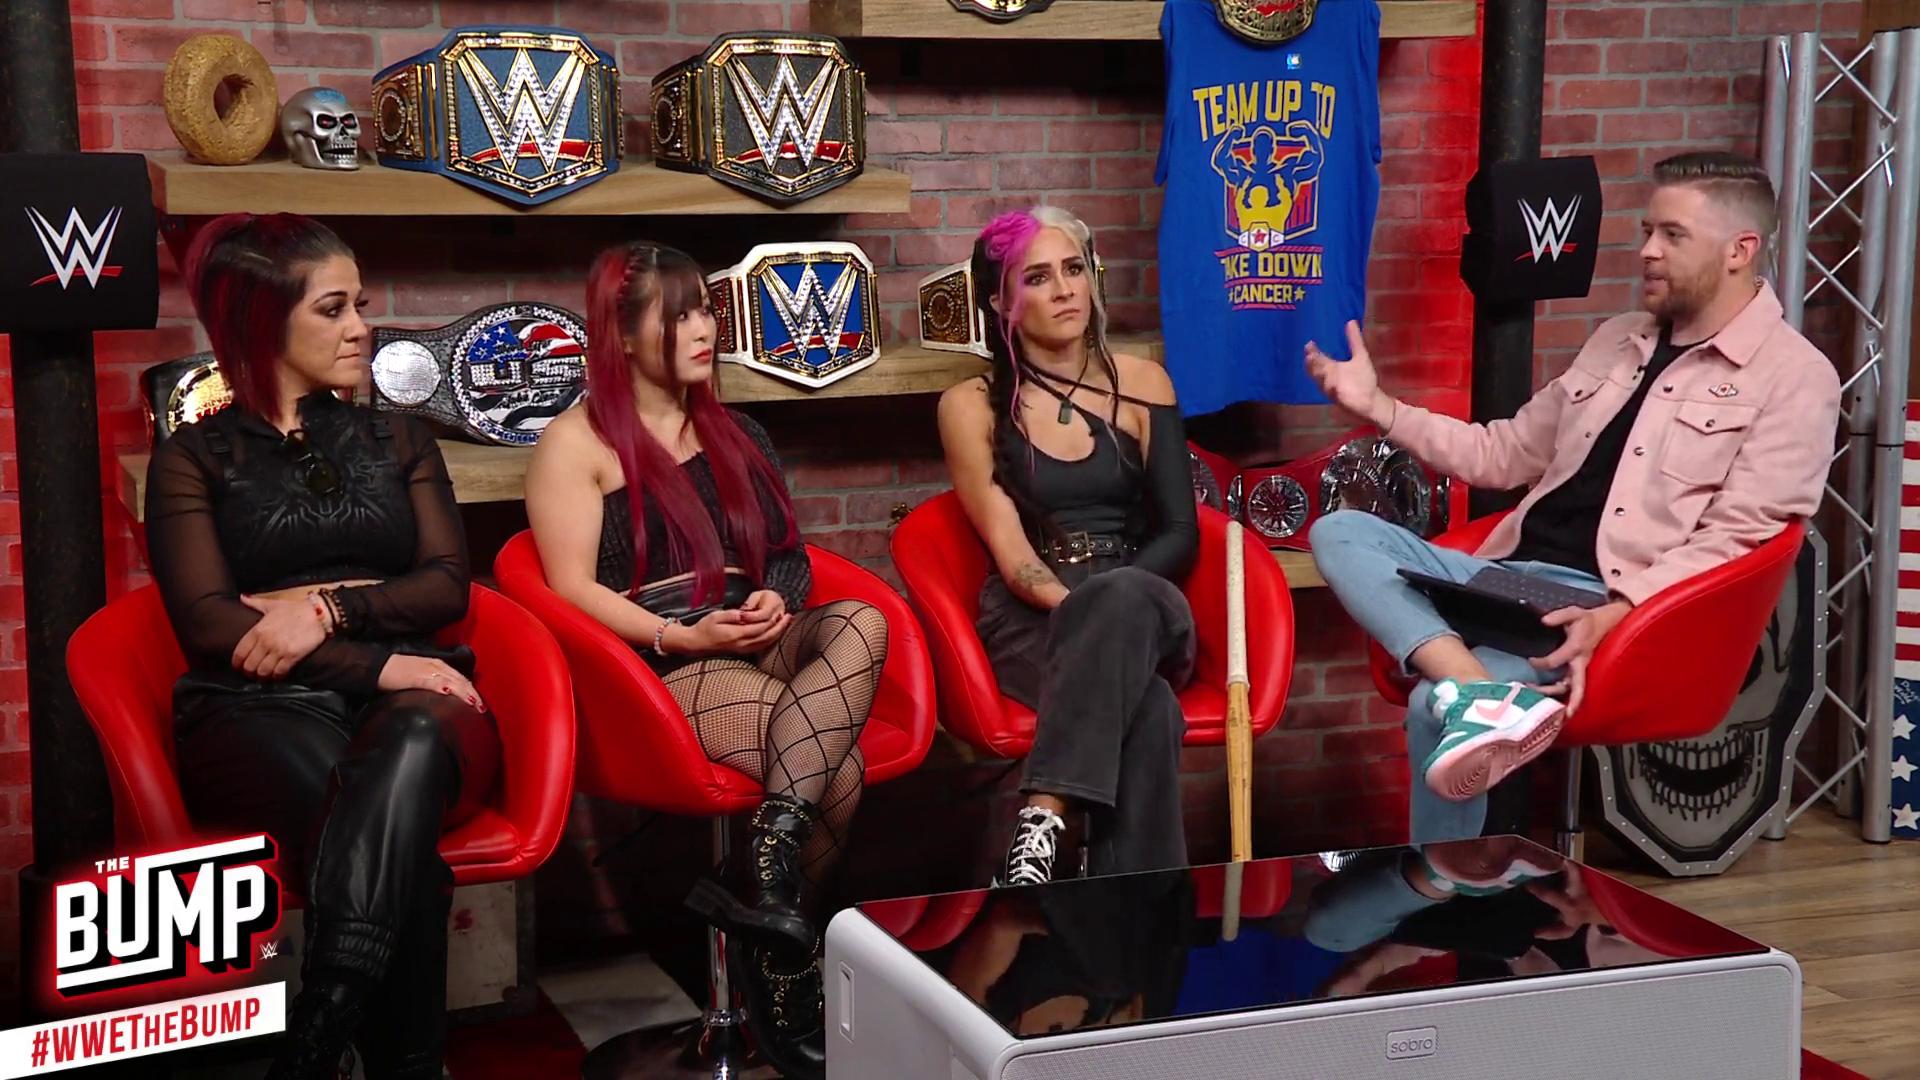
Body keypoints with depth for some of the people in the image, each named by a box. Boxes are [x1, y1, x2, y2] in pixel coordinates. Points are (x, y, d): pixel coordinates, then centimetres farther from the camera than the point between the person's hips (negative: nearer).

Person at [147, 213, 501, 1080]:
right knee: (400, 838, -39)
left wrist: (332, 605, -9)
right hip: (260, 711, -2)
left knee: (410, 746, -40)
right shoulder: (194, 459, 15)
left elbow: (447, 586, 12)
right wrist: (379, 664, -12)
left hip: (411, 701, 2)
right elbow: (208, 624, 0)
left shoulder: (399, 444, 26)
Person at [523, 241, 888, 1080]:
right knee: (837, 770, -32)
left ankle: (771, 857, -32)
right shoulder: (577, 443, 3)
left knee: (863, 623, -31)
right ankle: (775, 945, -19)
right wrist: (680, 637, -18)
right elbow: (574, 590, -6)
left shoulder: (736, 434, 23)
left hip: (769, 644, 6)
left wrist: (777, 603, -4)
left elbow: (791, 556, 21)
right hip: (663, 667, -6)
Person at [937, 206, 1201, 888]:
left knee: (1123, 602, -41)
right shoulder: (973, 407, 7)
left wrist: (1109, 600, -15)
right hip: (1031, 622, -2)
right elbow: (1009, 551, -3)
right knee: (1146, 709, -39)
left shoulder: (1142, 387, 13)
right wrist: (1081, 604, -24)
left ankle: (1044, 819, -49)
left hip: (1148, 612, 2)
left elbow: (1181, 533, 6)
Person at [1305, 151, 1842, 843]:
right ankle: (1480, 695, -37)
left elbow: (1734, 539, -12)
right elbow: (1504, 454, 26)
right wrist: (1377, 407, 16)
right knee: (1341, 532, -14)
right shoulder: (1616, 341, 21)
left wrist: (1614, 614, -26)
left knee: (1434, 707, -30)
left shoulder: (1793, 377, -2)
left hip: (1620, 607, -8)